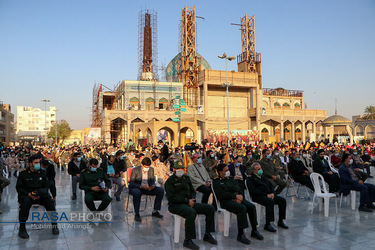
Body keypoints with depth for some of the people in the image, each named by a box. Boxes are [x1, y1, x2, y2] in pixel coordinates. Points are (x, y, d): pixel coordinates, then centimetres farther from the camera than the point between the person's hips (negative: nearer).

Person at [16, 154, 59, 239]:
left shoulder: (41, 173, 8)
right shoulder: (23, 173, 0)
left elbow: (46, 186, 11)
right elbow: (18, 187, -2)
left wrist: (41, 193, -11)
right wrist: (28, 194, -18)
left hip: (40, 195, 3)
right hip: (26, 194, -2)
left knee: (49, 201, -25)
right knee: (26, 202, -36)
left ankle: (54, 225, -11)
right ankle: (22, 228, -21)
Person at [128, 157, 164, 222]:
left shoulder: (151, 169, 2)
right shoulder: (135, 170, -13)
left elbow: (152, 181, 9)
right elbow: (131, 183, -17)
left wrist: (153, 185, -16)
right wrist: (141, 186, -32)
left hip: (147, 188, 5)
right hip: (136, 188, -5)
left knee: (161, 190, -15)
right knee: (137, 192, -41)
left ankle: (155, 211, -5)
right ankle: (137, 214, -28)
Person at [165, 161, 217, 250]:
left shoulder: (186, 178, 16)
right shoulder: (170, 181, -6)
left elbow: (192, 191, 21)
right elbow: (171, 197, -15)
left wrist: (192, 199, -2)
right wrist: (187, 201, -17)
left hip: (188, 202, 8)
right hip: (175, 205, -7)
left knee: (210, 208, -4)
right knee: (191, 212, -39)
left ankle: (207, 235, 7)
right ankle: (187, 240, -28)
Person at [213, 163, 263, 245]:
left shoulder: (231, 179, 24)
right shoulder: (216, 182, 3)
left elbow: (239, 190, 17)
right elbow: (222, 194, -12)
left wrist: (240, 196, -6)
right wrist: (236, 196, -13)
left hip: (237, 199, 6)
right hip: (226, 201, -6)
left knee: (252, 206, -18)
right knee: (242, 208, -32)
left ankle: (254, 231, -7)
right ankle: (240, 234, -27)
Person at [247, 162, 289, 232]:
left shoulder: (263, 176, 23)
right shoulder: (250, 178, -3)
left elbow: (270, 185, 22)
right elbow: (253, 191, -15)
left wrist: (272, 193, -1)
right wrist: (266, 195, -19)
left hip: (268, 195, 8)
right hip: (258, 197, -8)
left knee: (282, 200, -9)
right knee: (270, 202, -34)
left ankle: (280, 221, 2)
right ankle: (267, 225, -27)